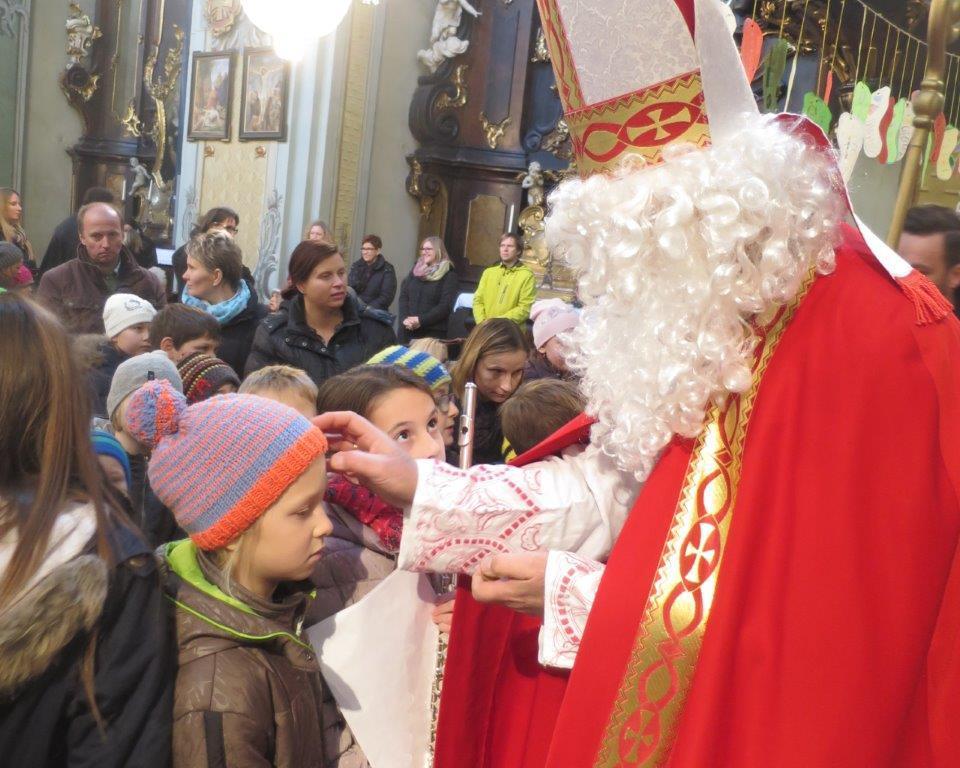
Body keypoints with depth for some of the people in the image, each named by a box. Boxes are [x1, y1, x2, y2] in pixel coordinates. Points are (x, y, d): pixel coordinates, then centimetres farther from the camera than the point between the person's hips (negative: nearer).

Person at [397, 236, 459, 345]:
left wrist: (421, 320, -16)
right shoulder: (416, 270, 17)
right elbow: (403, 296, 10)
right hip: (407, 329, 5)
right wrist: (405, 318, -8)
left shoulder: (449, 275, 0)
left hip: (432, 331, -5)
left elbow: (446, 306, -9)